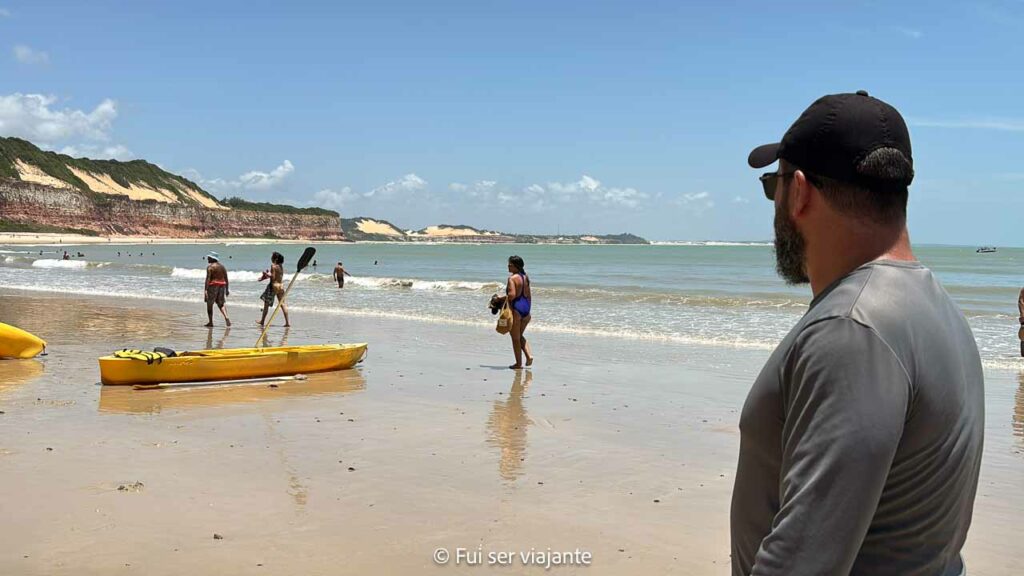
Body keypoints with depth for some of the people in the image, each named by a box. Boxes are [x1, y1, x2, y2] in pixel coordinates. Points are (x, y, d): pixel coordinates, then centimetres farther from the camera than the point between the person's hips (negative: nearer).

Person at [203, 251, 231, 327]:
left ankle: (210, 322, 9)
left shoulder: (210, 266, -9)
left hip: (213, 285, -6)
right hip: (222, 286, 6)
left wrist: (206, 290, -18)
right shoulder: (222, 266, 11)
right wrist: (227, 289, 16)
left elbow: (208, 278, -16)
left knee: (209, 305, 7)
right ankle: (226, 318, -10)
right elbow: (226, 279, 11)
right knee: (220, 304, 13)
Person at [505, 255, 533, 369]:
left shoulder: (512, 278, -14)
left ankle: (518, 363, 11)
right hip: (526, 307, 8)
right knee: (520, 336, 22)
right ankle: (529, 355, 5)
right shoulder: (525, 277, 11)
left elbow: (512, 294, -26)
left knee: (515, 338, 5)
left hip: (516, 309, -8)